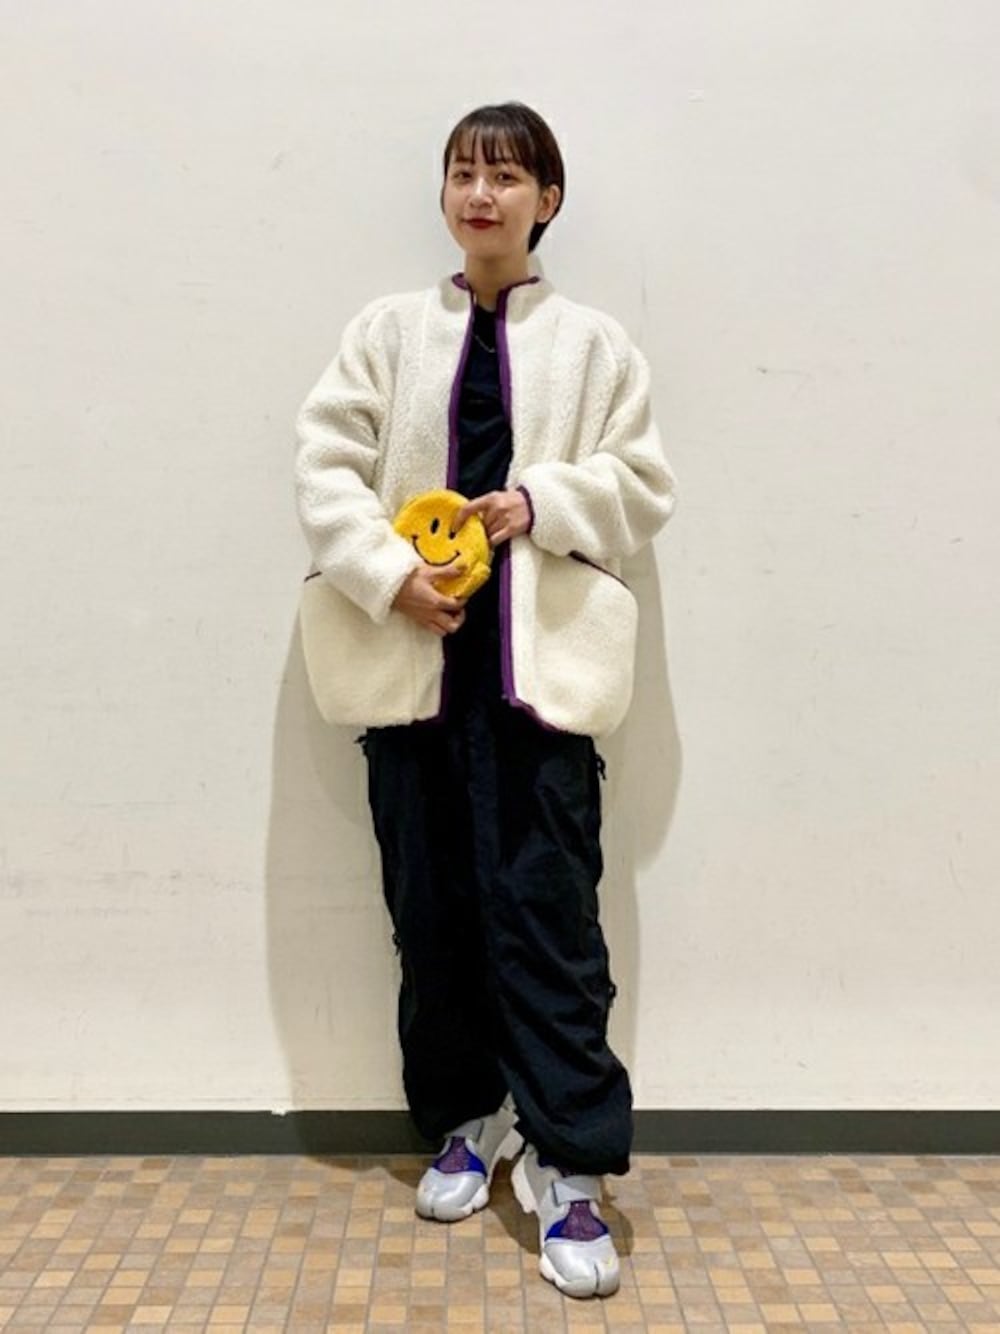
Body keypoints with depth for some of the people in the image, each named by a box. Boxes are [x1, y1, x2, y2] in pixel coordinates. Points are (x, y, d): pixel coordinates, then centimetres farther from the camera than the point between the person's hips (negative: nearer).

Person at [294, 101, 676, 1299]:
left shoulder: (593, 342, 7)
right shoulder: (388, 329, 9)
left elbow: (642, 487, 6)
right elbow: (324, 466, 3)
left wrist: (540, 502, -11)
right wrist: (389, 571, -12)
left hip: (538, 664, -2)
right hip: (414, 660, 2)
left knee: (546, 909, -5)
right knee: (432, 909, 9)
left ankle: (568, 1167, 6)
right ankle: (465, 1122, 28)